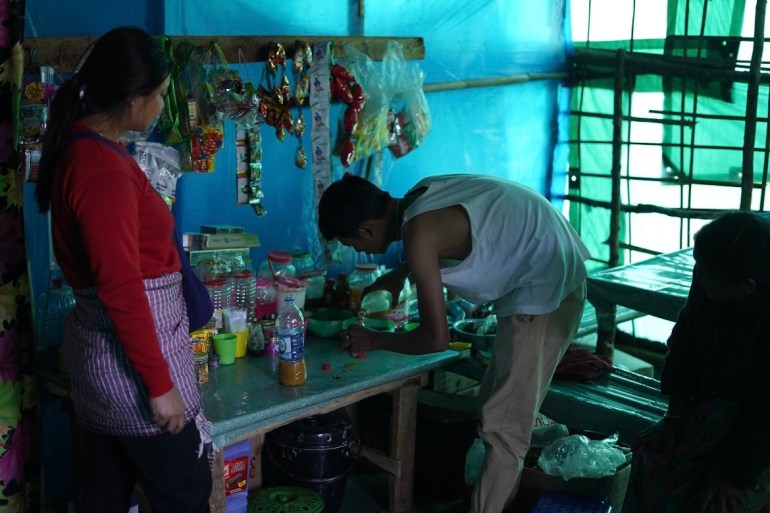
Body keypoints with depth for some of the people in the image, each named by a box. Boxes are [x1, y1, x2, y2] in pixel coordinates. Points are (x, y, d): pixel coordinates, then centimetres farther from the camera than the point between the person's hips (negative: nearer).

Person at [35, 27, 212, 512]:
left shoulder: (78, 146, 6)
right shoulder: (104, 170, -24)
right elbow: (122, 290, -24)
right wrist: (158, 383, -19)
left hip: (97, 342, 10)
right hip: (129, 352, -10)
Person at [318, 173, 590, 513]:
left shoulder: (418, 234, -23)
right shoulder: (420, 195, 3)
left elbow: (436, 338, -20)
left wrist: (374, 340, -5)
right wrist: (399, 275, 22)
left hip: (546, 288, -10)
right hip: (553, 274, 10)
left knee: (502, 427, -4)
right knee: (499, 404, 19)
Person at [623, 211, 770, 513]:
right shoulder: (707, 281, -16)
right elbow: (684, 344, -1)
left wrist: (735, 478, -18)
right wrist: (674, 417, 1)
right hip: (711, 404, 6)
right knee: (653, 457, -1)